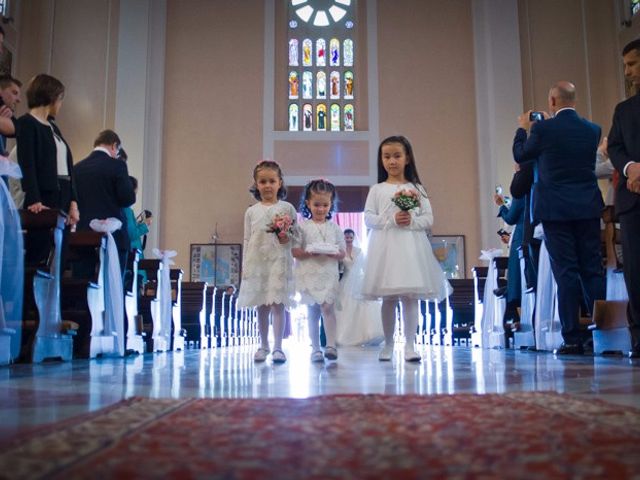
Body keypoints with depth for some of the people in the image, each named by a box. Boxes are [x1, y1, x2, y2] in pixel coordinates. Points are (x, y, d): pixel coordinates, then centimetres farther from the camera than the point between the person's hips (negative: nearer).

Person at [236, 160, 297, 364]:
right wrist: (245, 266, 6)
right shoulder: (251, 211, 10)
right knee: (261, 306, 8)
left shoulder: (287, 208, 4)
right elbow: (247, 240, 11)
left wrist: (287, 236, -17)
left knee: (277, 304, -8)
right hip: (257, 261, 3)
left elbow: (296, 233, 6)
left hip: (279, 260, -3)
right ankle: (263, 345, 19)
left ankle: (278, 347, -3)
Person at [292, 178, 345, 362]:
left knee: (327, 306, -16)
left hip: (329, 274, 0)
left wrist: (334, 253, -14)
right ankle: (315, 349, 15)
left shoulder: (335, 228, 7)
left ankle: (331, 345, -14)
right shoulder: (303, 226, 2)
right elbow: (294, 251, -2)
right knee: (312, 312, 7)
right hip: (309, 274, 0)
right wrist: (308, 252, -19)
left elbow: (342, 253, 7)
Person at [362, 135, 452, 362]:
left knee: (410, 296, -3)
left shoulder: (417, 189, 10)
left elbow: (428, 218, 5)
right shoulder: (377, 190, 8)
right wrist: (392, 220, -13)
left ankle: (409, 344, 3)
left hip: (411, 246, 0)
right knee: (388, 298, 3)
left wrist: (411, 221, -13)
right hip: (386, 246, 0)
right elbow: (368, 218, 0)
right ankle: (388, 344, 14)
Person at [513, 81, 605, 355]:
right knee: (593, 270, 8)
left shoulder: (543, 129, -9)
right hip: (588, 208, 4)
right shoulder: (592, 130, 5)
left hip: (556, 210, -4)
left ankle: (573, 339, -1)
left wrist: (523, 128, 23)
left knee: (566, 273, -2)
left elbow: (520, 155, 6)